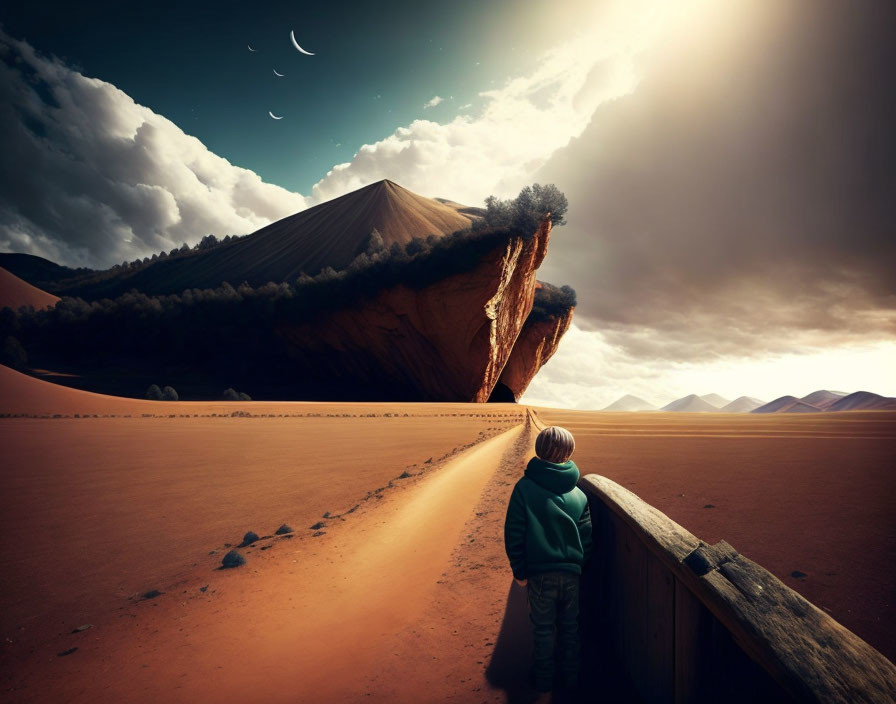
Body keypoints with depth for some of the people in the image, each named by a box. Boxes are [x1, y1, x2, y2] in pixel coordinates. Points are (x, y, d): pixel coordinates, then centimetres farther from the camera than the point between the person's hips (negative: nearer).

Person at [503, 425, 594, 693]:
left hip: (540, 572, -3)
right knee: (569, 627, 20)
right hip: (571, 571, 3)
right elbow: (586, 537, 4)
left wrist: (519, 571, -1)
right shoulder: (579, 493, -1)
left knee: (542, 628, 14)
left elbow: (514, 533, -10)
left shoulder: (524, 487, -11)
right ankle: (570, 676, 34)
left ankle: (544, 677, 29)